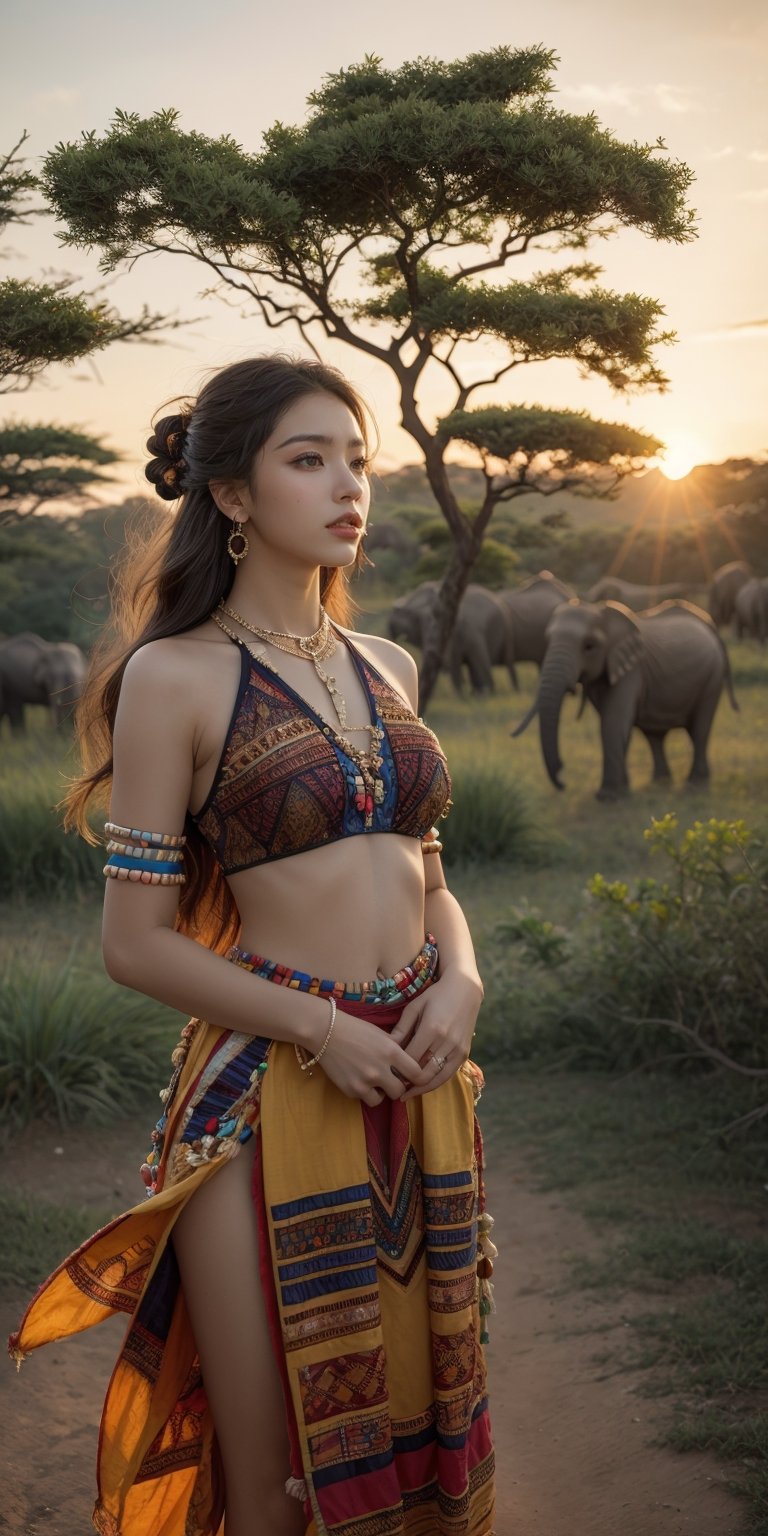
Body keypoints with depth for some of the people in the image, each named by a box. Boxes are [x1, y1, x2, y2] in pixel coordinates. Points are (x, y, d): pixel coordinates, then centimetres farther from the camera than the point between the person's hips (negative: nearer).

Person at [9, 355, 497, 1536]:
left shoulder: (387, 668, 11)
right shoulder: (173, 674, -6)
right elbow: (137, 942, -8)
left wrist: (459, 978, -3)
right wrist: (319, 1028, -16)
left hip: (421, 1090, 6)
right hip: (265, 1100, -5)